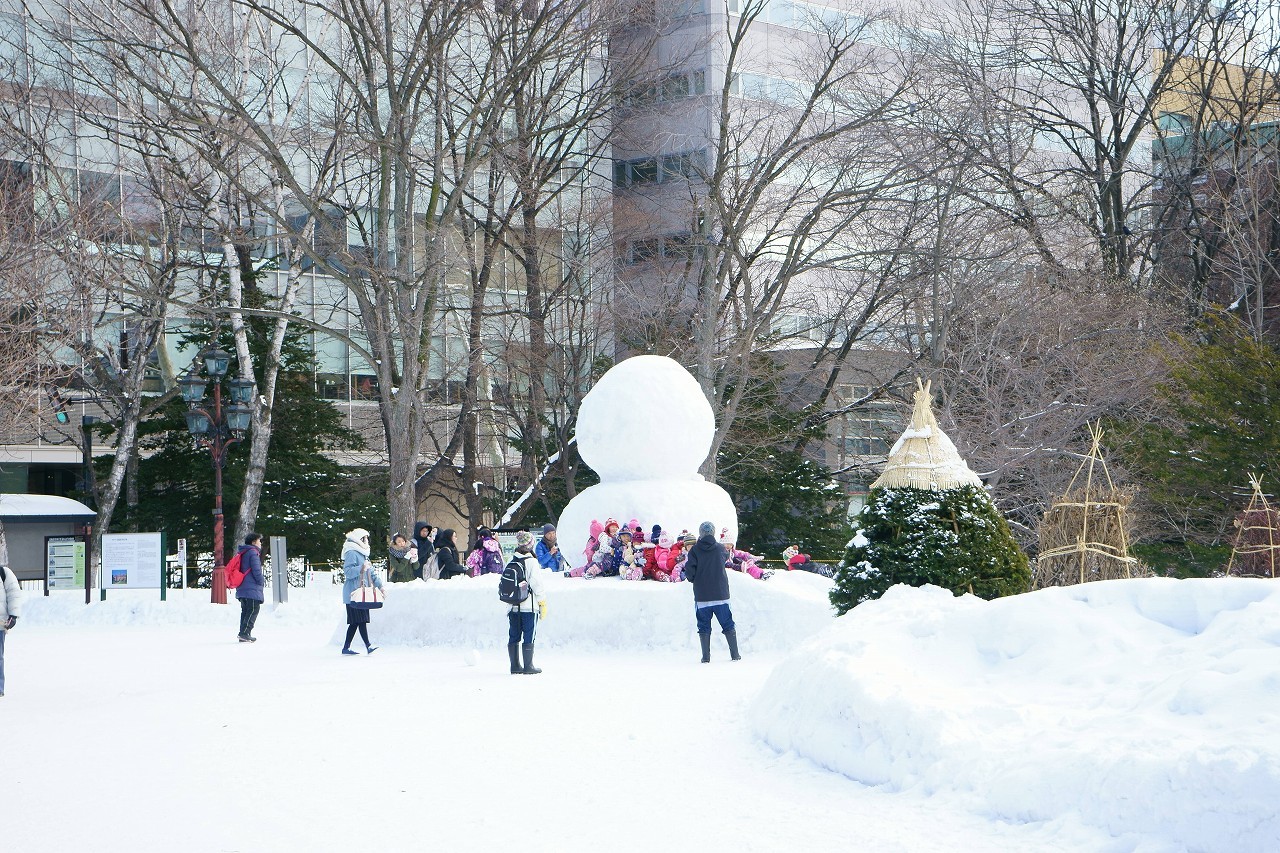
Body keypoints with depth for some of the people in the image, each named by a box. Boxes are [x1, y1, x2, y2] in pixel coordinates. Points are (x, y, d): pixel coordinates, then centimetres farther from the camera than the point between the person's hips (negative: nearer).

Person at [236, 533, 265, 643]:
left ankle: (243, 633, 10)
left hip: (242, 588, 10)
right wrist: (262, 582, -3)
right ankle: (245, 633, -16)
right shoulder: (253, 552, -10)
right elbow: (256, 570, -17)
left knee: (246, 610, 12)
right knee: (253, 609, -9)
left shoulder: (242, 553, 20)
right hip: (252, 588, -10)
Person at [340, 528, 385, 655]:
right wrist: (361, 568, -28)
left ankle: (346, 648, 12)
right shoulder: (351, 553, -8)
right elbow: (348, 571, -18)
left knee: (355, 622, 8)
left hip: (362, 592, 10)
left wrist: (380, 585, 21)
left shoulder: (363, 553, 23)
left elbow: (371, 572, 27)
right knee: (361, 620, -13)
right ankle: (368, 646, -17)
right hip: (354, 592, -10)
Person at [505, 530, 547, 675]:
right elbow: (536, 584, -11)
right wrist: (543, 602, -1)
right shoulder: (531, 561, -11)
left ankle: (515, 666, 14)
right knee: (529, 636, -1)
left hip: (513, 607, 6)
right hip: (529, 606, -5)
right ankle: (528, 667, -1)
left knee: (513, 636, 10)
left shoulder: (511, 561, 6)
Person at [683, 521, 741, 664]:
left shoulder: (695, 550, -6)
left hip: (702, 597, -1)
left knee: (704, 627, 7)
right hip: (721, 594, 1)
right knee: (728, 625, 11)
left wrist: (692, 578, 11)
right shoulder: (720, 548, -2)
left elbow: (689, 571, -10)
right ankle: (735, 654, 10)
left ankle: (706, 656, 2)